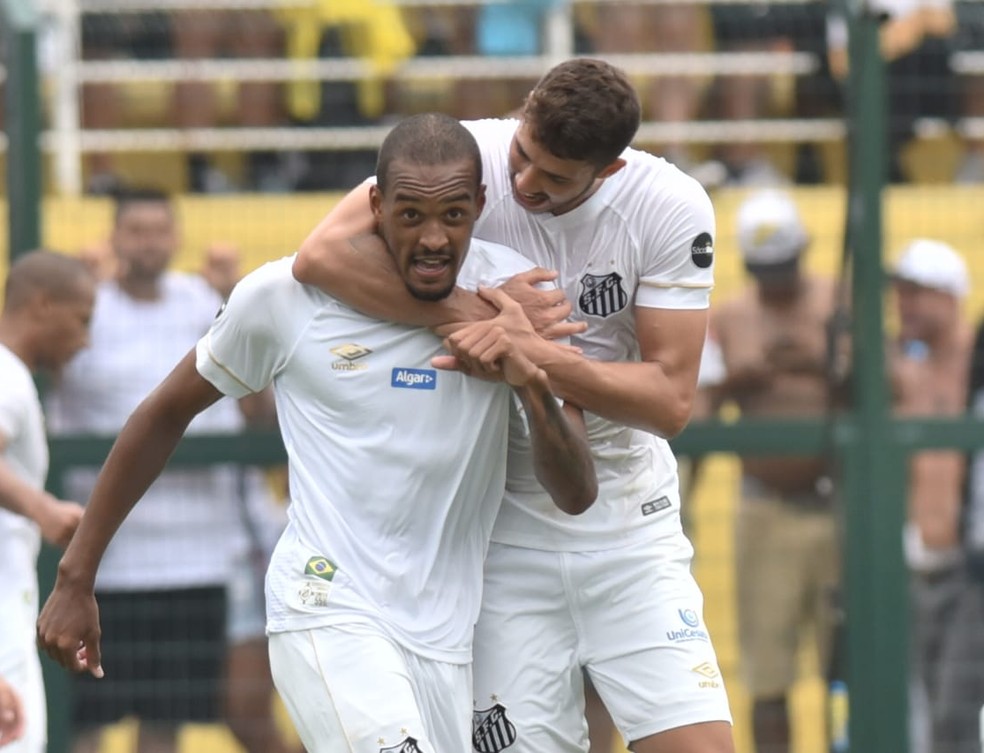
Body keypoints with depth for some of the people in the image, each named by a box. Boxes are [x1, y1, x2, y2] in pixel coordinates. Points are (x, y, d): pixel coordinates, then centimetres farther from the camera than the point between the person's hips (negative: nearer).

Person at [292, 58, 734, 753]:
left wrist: (538, 356, -28)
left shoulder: (672, 208, -10)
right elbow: (322, 255, -27)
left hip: (631, 528, 1)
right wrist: (483, 316, -28)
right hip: (505, 530, -1)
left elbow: (671, 399, -13)